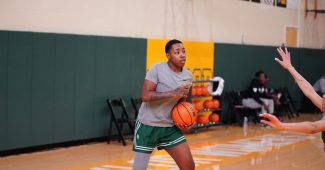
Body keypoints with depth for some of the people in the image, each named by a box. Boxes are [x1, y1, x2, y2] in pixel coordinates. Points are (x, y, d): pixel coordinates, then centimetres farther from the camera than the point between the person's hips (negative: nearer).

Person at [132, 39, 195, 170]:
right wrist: (173, 93, -29)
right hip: (148, 125, -5)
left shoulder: (188, 76, 2)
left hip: (170, 126, 6)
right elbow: (145, 96, -25)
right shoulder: (157, 69, -17)